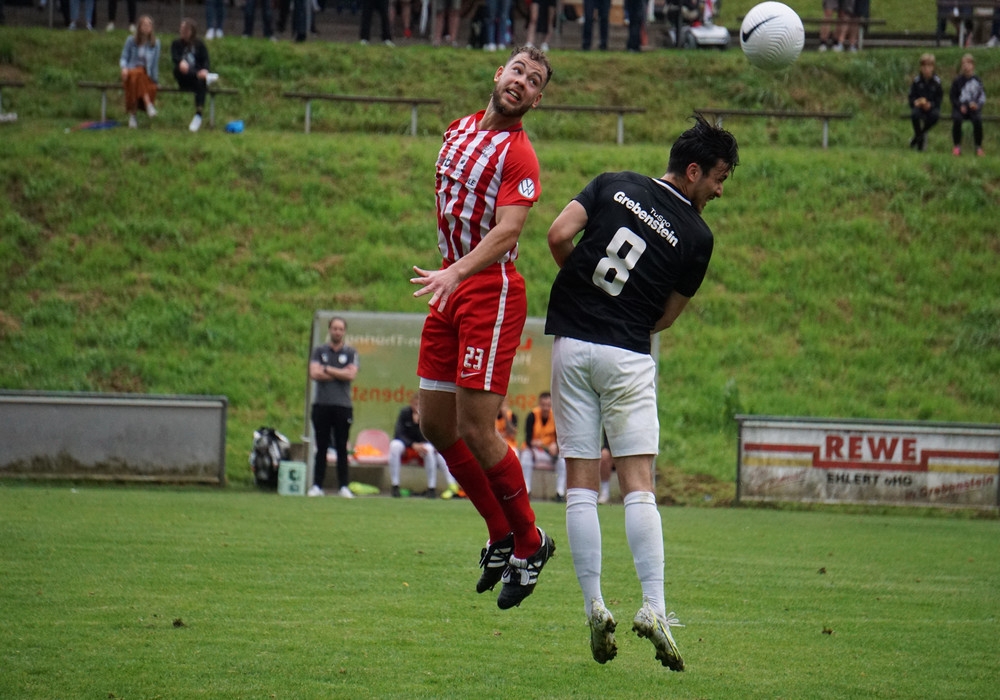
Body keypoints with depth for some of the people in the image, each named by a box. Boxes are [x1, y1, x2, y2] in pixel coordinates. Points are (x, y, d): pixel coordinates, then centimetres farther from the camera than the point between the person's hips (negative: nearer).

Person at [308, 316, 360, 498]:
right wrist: (340, 374, -6)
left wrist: (327, 369, -5)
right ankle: (317, 486, 2)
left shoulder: (350, 353, 9)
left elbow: (351, 374, -8)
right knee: (321, 448, 1)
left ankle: (343, 486, 3)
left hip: (343, 406, -1)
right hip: (321, 405, 1)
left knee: (342, 448, 1)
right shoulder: (319, 351, 10)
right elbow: (314, 374, -5)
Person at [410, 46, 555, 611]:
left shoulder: (519, 155, -11)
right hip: (451, 288, 8)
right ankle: (502, 535, 21)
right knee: (436, 424, 8)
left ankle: (529, 542, 7)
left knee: (476, 428, -11)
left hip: (492, 293, -8)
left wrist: (455, 273, -37)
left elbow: (507, 230, -24)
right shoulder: (460, 130, 13)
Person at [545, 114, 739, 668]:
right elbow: (666, 318, 3)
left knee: (580, 485, 3)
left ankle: (594, 608, -3)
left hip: (571, 345, 2)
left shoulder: (614, 184, 5)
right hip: (628, 356, -2)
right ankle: (653, 608, -12)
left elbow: (558, 234, -6)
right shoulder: (697, 236, -1)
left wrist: (583, 284, 12)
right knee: (638, 486, 0)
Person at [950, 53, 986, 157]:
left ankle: (978, 147, -14)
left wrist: (977, 104, -13)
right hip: (960, 108, 0)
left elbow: (983, 95, 6)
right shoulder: (957, 81, 2)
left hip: (974, 107, 0)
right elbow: (953, 96, 3)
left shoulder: (977, 80, 3)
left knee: (977, 120, -30)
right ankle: (957, 146, -16)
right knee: (957, 119, -32)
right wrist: (960, 106, -13)